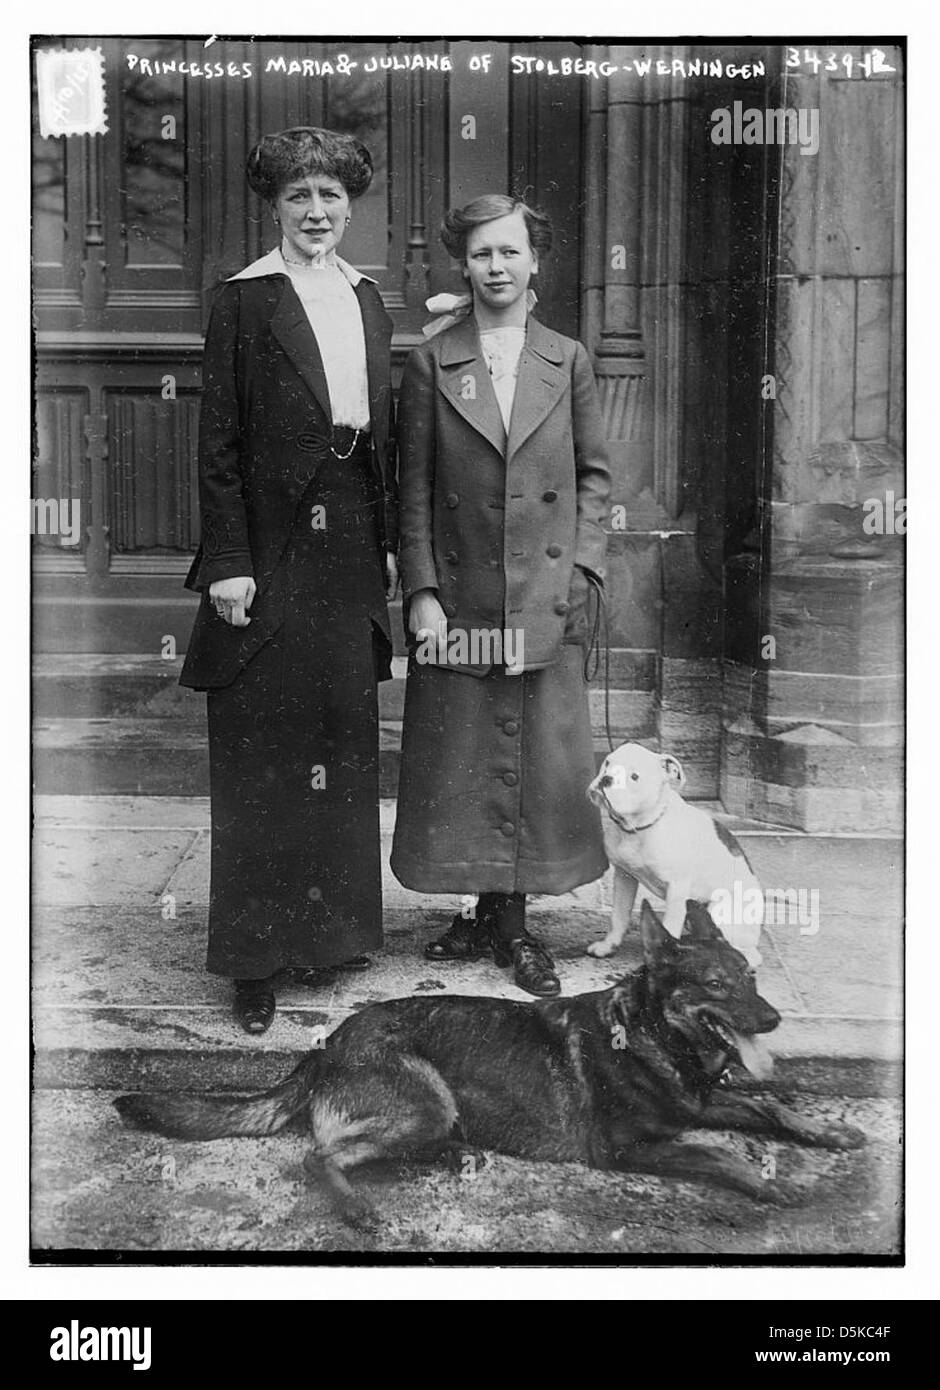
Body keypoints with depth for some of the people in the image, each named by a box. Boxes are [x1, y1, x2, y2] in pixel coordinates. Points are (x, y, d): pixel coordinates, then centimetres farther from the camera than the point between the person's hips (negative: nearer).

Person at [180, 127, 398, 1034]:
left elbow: (383, 431, 14)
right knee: (260, 757, 1)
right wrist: (228, 563, -13)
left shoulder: (366, 298, 13)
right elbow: (219, 441, -7)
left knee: (343, 742, 13)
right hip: (273, 546, -6)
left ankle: (332, 924, 27)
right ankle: (255, 957, 11)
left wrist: (389, 543, 9)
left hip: (351, 546, 6)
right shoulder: (244, 301, -4)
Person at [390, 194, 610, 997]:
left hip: (548, 598, 1)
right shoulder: (432, 363, 2)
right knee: (461, 760, 5)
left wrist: (582, 564, -2)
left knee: (541, 757, 4)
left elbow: (595, 473, 10)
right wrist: (421, 591, -6)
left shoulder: (567, 361, 6)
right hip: (459, 594, -1)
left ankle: (514, 922, 17)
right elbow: (414, 487, 1)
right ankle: (487, 910, 21)